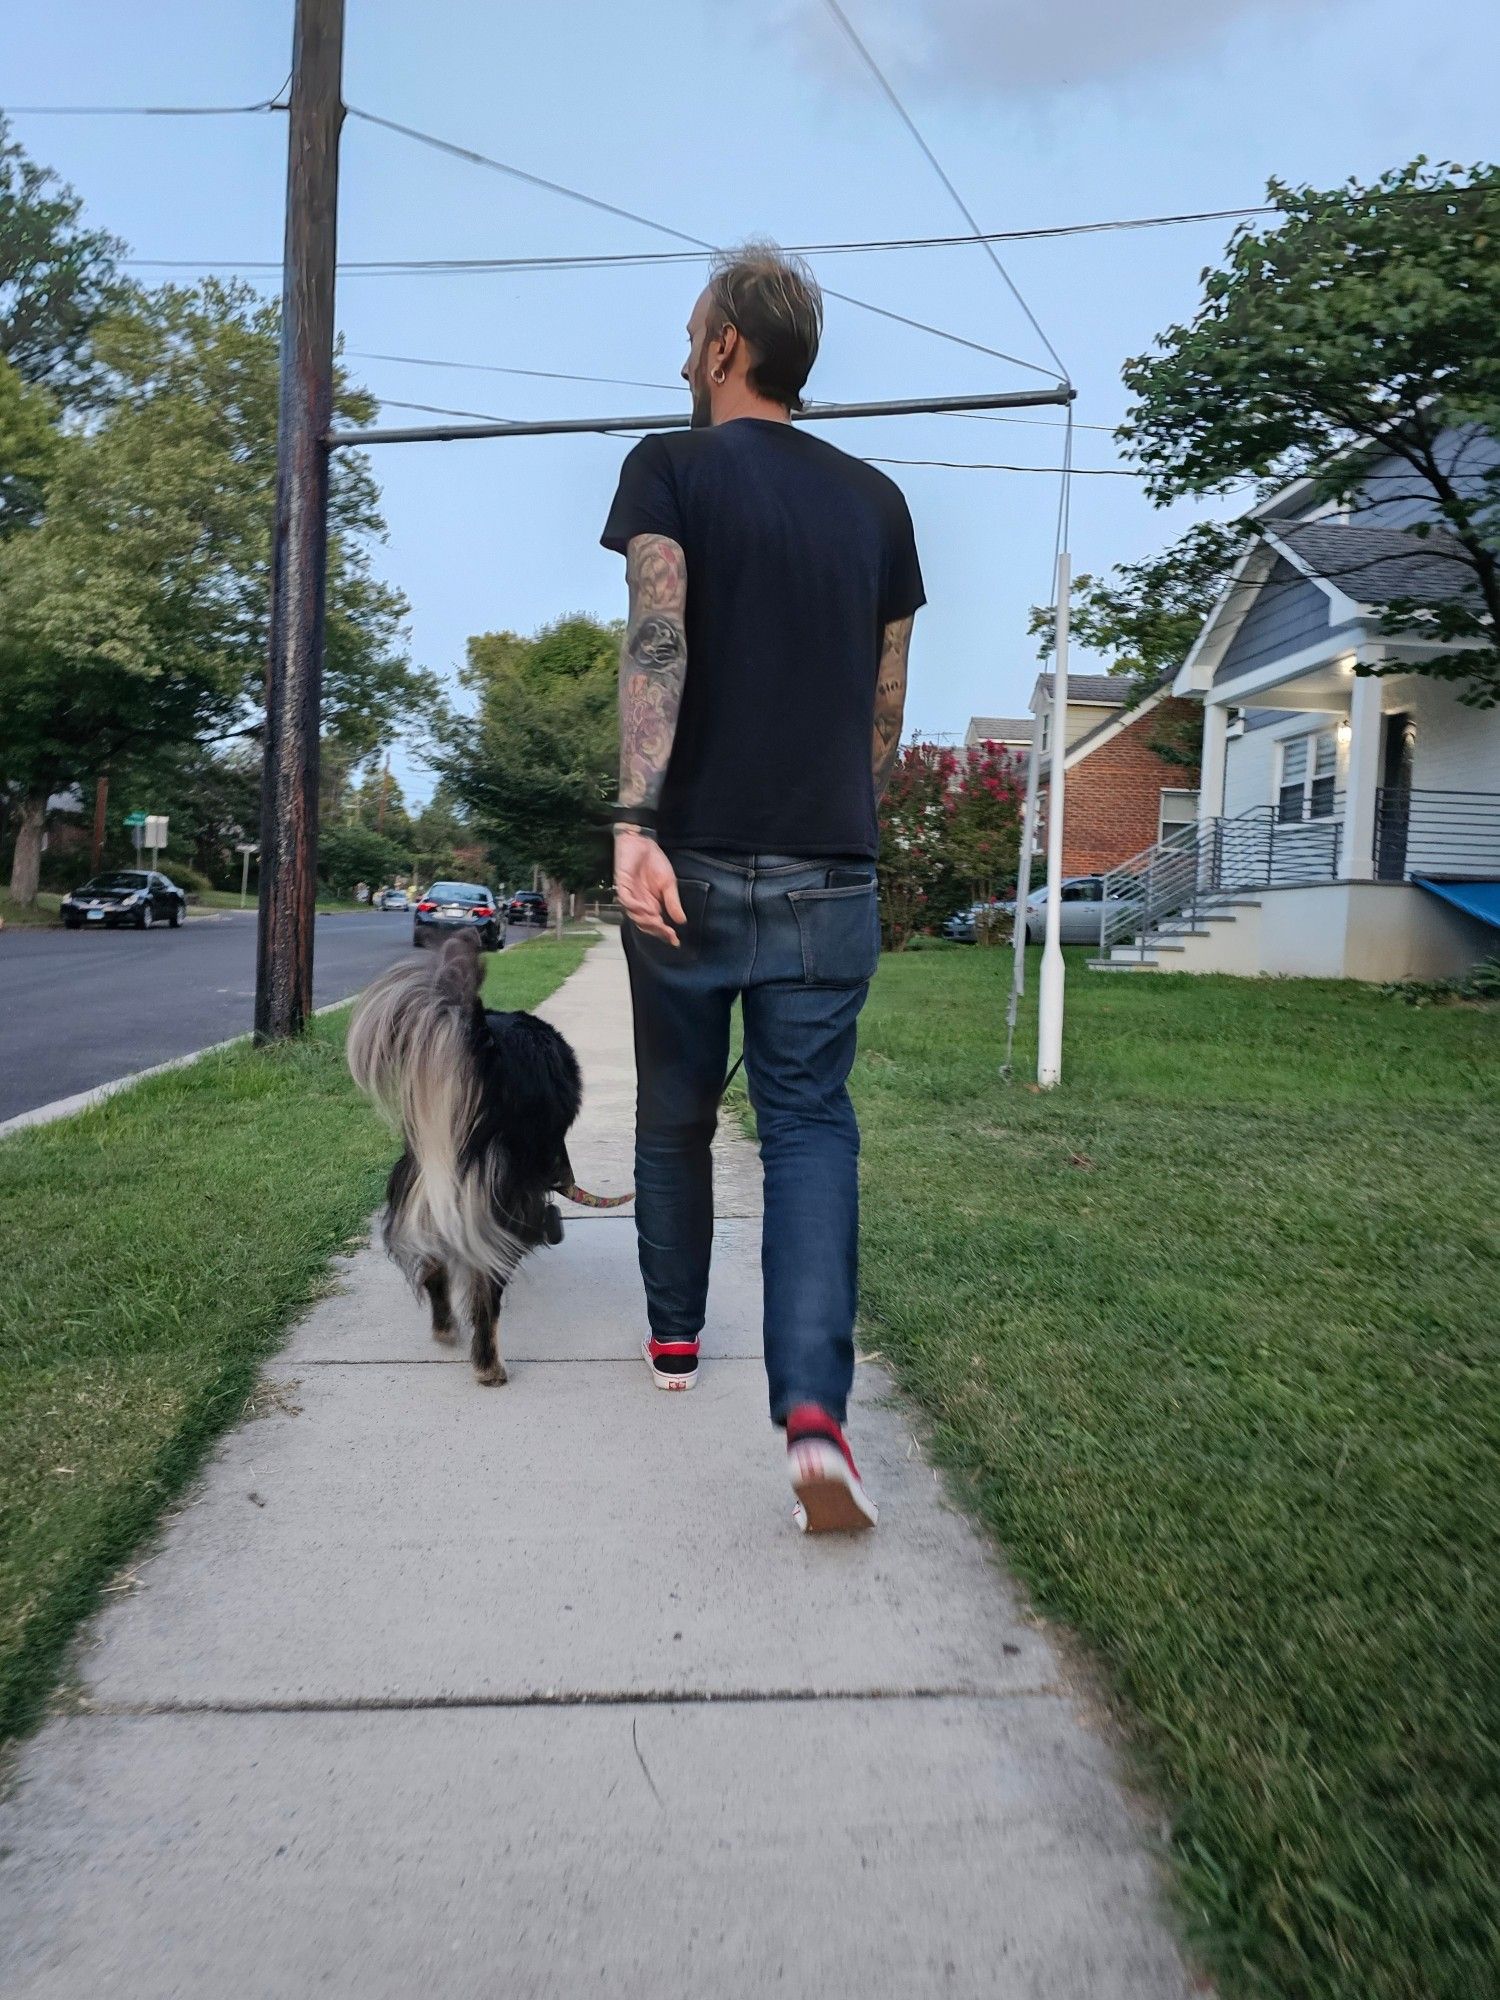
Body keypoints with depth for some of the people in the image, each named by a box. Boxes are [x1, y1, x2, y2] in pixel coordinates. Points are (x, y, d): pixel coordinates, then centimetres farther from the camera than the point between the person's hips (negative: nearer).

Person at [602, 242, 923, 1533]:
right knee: (813, 1127, 3)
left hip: (696, 861, -2)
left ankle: (675, 1336, 32)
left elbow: (657, 640, -15)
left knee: (676, 1113, 15)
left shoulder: (673, 467, 3)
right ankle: (814, 1410, -12)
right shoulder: (875, 499, 14)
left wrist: (635, 820, -23)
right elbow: (886, 707, 13)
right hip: (830, 872, 2)